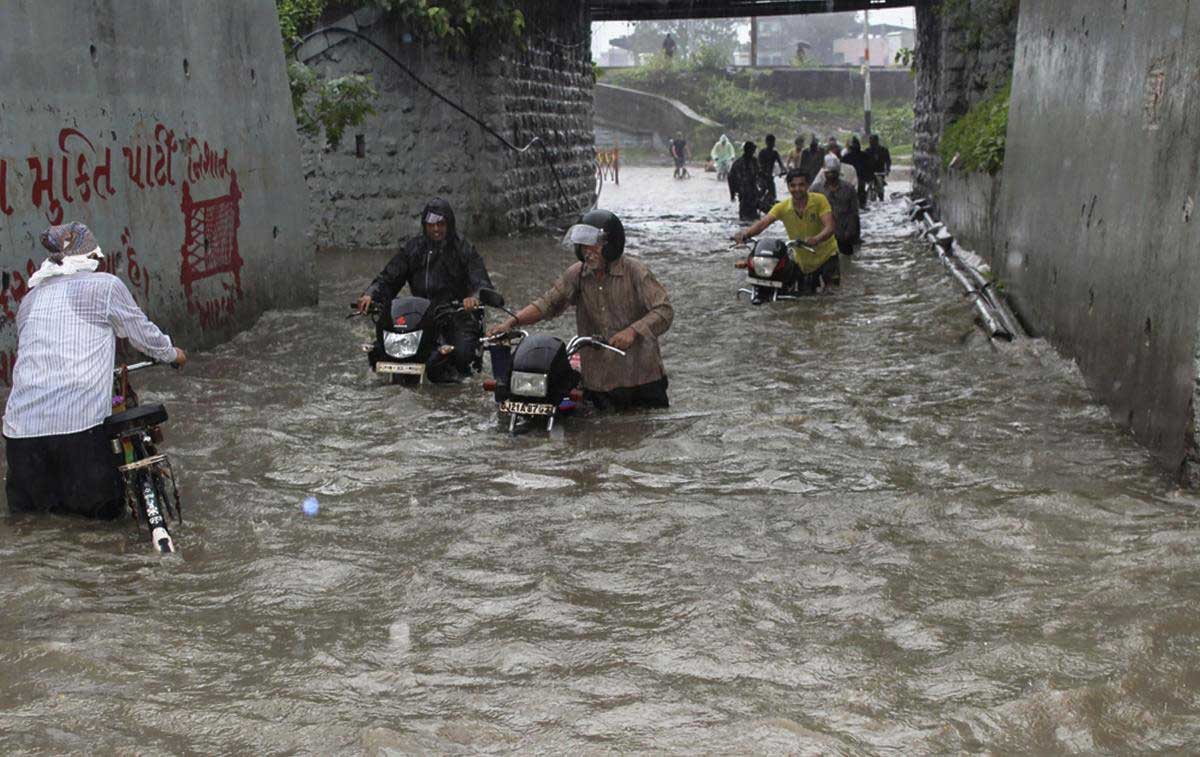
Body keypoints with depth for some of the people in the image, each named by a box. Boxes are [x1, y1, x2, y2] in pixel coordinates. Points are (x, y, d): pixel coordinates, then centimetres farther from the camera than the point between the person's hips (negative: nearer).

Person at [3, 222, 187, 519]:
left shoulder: (31, 298, 18)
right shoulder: (104, 285, 3)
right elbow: (143, 333, 12)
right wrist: (171, 353, 34)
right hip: (80, 423, -4)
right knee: (105, 506, 15)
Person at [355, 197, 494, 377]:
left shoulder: (464, 249, 0)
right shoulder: (413, 248, 9)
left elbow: (483, 282, -10)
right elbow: (388, 277, 7)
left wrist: (475, 297, -34)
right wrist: (370, 294, -14)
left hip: (459, 313, -3)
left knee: (461, 354, -27)